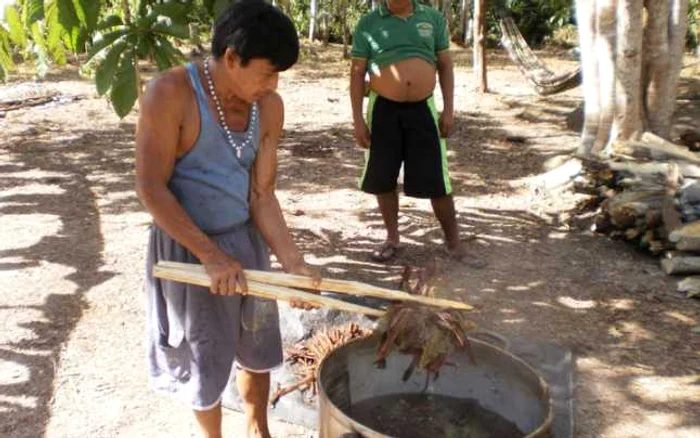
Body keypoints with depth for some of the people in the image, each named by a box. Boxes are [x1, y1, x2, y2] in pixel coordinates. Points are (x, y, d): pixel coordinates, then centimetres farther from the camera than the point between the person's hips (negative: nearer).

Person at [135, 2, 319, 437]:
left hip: (246, 241, 5)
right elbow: (151, 187, -20)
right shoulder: (171, 93, -21)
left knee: (258, 349, 21)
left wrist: (293, 261, -16)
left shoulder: (269, 107, -6)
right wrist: (212, 255, -24)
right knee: (206, 362, 12)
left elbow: (262, 194, -5)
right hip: (188, 247, -5)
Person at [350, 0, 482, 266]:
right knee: (383, 178, 7)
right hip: (384, 108, 0)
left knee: (437, 180, 2)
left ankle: (453, 242, 17)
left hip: (423, 108, 0)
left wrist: (449, 109, 0)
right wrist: (357, 119, -5)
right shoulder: (368, 23, 0)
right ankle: (392, 238, 25)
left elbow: (445, 65, 8)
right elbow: (357, 73, 1)